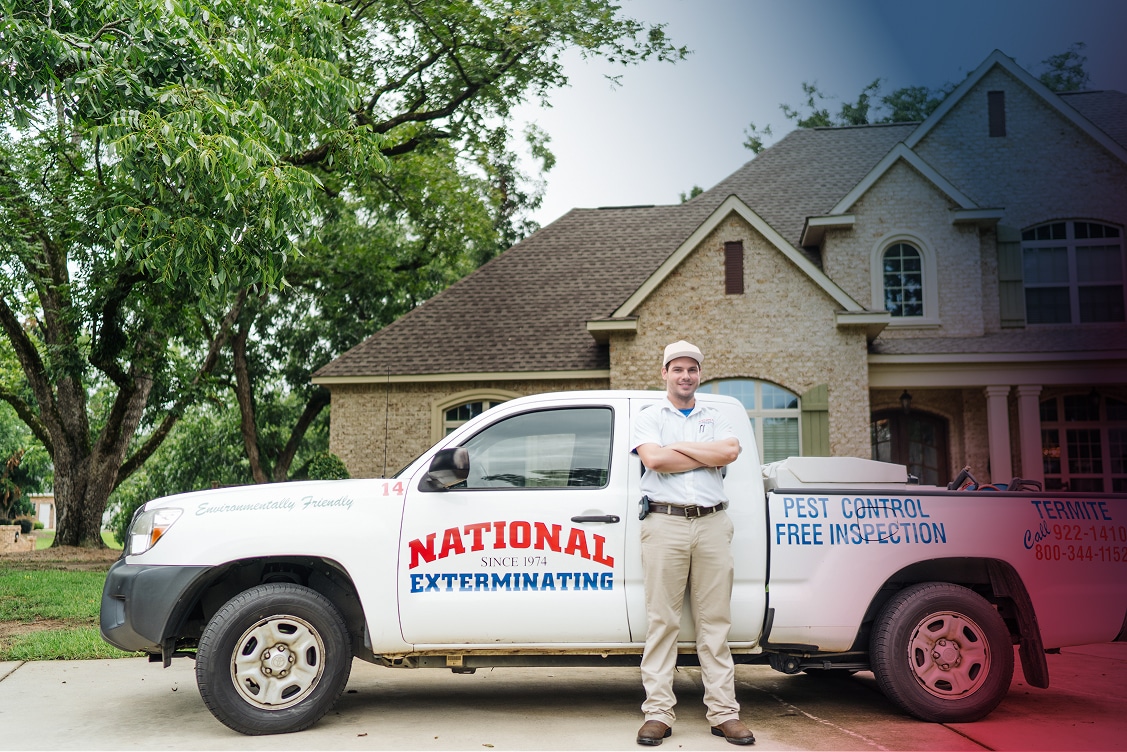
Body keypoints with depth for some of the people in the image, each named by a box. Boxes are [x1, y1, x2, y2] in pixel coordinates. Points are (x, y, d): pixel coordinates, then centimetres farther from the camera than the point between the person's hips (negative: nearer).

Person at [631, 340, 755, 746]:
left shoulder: (715, 419, 17)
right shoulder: (649, 417, 10)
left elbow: (731, 451, -5)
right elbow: (653, 459, -10)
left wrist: (679, 446, -5)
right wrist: (709, 455, -3)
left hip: (711, 523, 2)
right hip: (665, 523, -2)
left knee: (715, 621, 4)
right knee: (662, 620, -1)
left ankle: (724, 712, 9)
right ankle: (658, 713, 3)